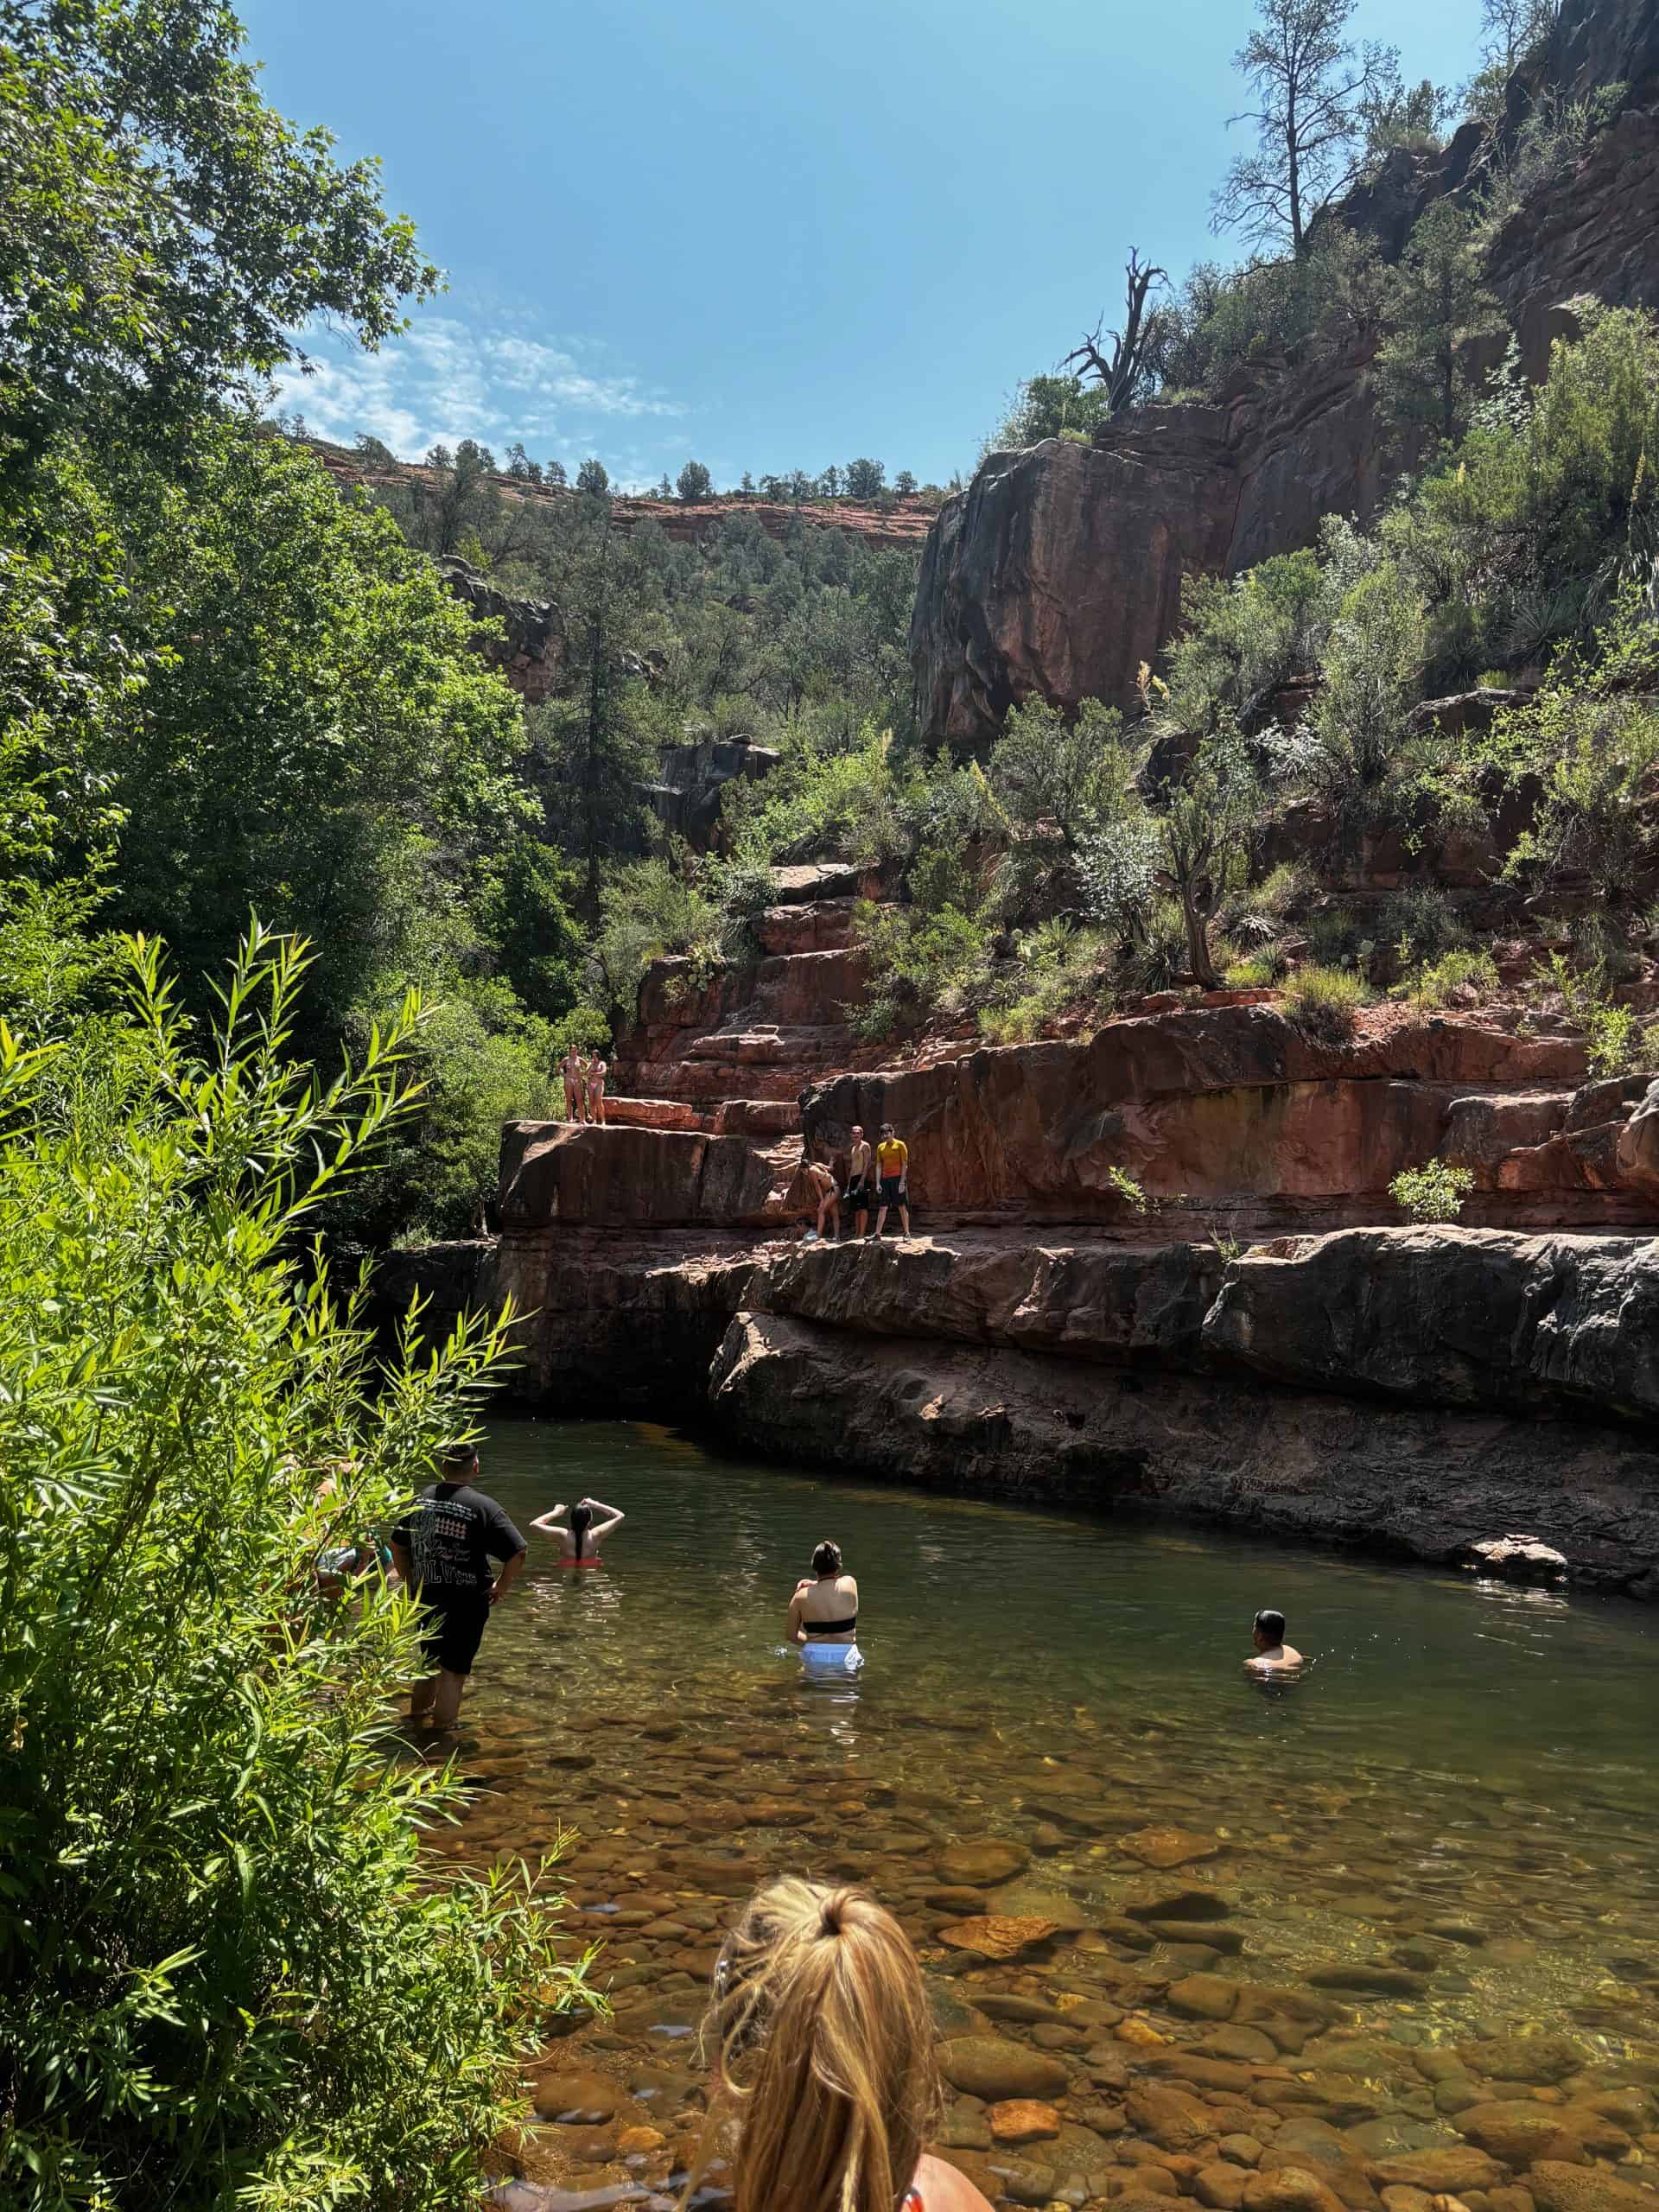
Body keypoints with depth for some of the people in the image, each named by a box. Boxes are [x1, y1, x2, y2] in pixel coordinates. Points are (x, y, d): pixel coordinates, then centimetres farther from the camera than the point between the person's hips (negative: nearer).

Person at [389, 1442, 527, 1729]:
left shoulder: (421, 1499, 2)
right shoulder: (483, 1506, -14)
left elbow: (397, 1546, 12)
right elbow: (517, 1552, -18)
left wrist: (411, 1581, 19)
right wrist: (502, 1587, -4)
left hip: (425, 1596, 6)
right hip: (465, 1601, -6)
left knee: (430, 1659, 26)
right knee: (454, 1668, 6)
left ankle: (418, 1712, 43)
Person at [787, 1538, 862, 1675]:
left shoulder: (801, 1597, -6)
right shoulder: (850, 1583, -4)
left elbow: (792, 1636, 2)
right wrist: (813, 1583, 13)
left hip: (813, 1660, 1)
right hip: (845, 1661, -1)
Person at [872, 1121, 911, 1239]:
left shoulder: (900, 1144, -2)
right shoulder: (880, 1147, 12)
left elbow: (904, 1164, -6)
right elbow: (879, 1166, 13)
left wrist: (902, 1182, -13)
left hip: (898, 1178, -4)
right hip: (885, 1179, 5)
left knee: (902, 1206, -2)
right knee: (883, 1207, 4)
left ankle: (907, 1233, 3)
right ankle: (877, 1233, 4)